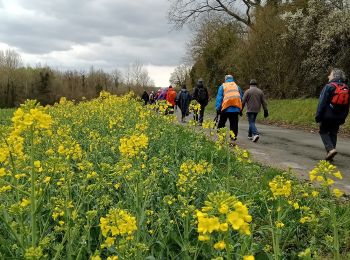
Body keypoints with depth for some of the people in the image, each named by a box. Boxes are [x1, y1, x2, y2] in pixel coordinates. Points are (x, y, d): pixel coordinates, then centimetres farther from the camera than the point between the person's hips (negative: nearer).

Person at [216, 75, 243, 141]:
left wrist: (218, 108, -2)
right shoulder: (237, 86, 16)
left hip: (226, 109, -2)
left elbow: (219, 98, -1)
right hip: (236, 109, 2)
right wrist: (240, 110, 21)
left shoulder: (222, 86, 7)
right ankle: (234, 137, 3)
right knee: (234, 124, 5)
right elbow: (241, 98, 17)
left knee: (221, 123, 10)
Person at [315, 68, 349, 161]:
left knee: (323, 132, 7)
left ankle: (330, 149, -12)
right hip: (339, 118, 6)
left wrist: (318, 116, -10)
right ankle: (330, 154, 17)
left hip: (327, 116, -6)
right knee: (333, 134, 13)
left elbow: (322, 103, -14)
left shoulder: (329, 86, -12)